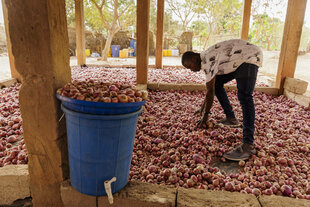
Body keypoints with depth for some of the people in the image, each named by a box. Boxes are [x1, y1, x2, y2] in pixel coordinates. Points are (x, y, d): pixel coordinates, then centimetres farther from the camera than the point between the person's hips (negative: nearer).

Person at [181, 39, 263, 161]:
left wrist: (205, 117, -15)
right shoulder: (207, 60, 9)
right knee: (217, 82, 14)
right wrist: (203, 107, 28)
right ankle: (231, 118, 15)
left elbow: (210, 92, -22)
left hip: (250, 57, -11)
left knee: (244, 96, -26)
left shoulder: (208, 60, -22)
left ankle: (248, 145, -33)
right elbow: (211, 86, 20)